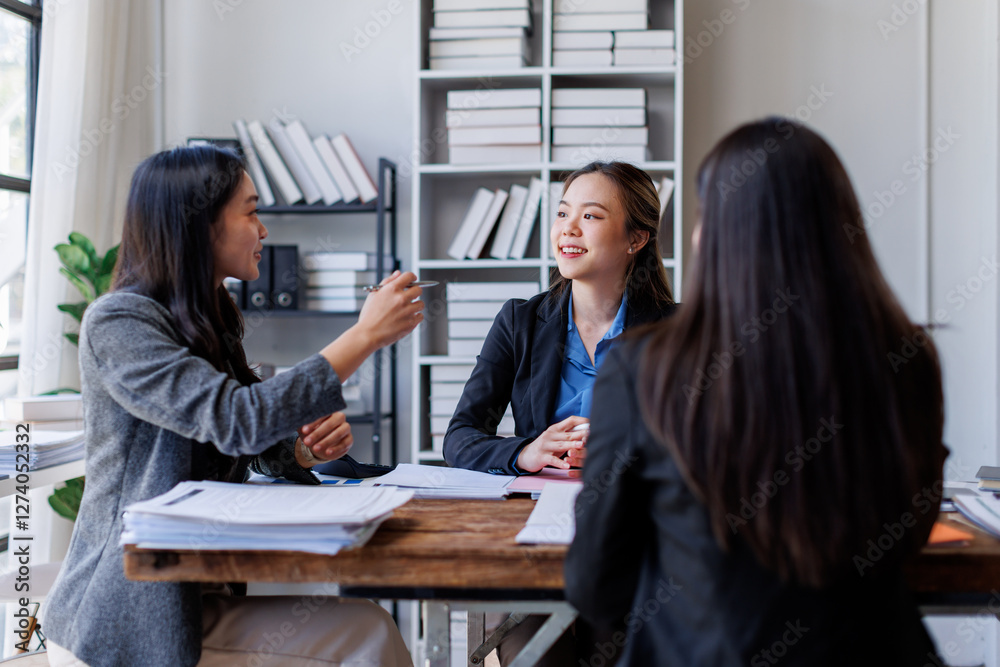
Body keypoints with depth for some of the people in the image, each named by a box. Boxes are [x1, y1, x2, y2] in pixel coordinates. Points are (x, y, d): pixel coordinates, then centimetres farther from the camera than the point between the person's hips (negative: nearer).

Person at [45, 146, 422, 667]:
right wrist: (364, 336, -22)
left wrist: (308, 448, -7)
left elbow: (255, 448, 17)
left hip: (202, 592, 8)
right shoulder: (117, 322, -14)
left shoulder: (211, 322, 13)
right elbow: (236, 418, -26)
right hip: (129, 622, -7)